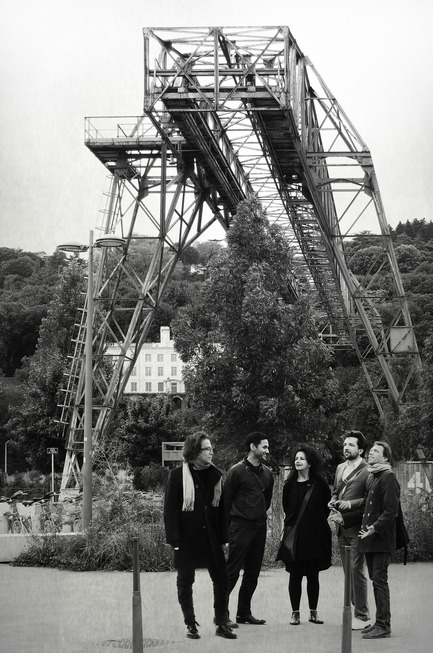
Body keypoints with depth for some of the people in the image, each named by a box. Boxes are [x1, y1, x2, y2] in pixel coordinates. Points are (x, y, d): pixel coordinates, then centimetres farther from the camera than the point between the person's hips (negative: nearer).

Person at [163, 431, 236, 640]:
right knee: (185, 581, 5)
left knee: (221, 578, 1)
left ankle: (222, 623, 11)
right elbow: (170, 509, -8)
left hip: (211, 536, 4)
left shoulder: (215, 475, 6)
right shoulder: (177, 476, -8)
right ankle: (190, 625, 16)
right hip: (187, 537, -4)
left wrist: (224, 537, 7)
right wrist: (174, 540, -13)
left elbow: (221, 507, 10)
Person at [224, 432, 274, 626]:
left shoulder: (267, 473, 11)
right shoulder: (237, 471, -8)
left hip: (260, 527, 7)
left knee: (252, 573, 10)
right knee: (232, 571, -8)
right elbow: (226, 499, -5)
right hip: (240, 527, -7)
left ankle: (244, 613, 19)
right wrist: (227, 527, -3)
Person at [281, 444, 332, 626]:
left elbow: (327, 505, 9)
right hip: (295, 535, 1)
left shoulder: (319, 483, -1)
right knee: (295, 575, 2)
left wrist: (318, 521, 5)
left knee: (313, 575, 6)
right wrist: (290, 525, 8)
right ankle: (295, 612, 9)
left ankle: (313, 612, 14)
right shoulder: (290, 484, 2)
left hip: (315, 535, 0)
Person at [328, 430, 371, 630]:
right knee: (348, 571, 12)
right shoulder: (340, 468, 14)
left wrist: (351, 504, -19)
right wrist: (333, 502, 5)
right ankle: (356, 608, 20)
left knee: (357, 571, -7)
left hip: (356, 527, -8)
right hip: (341, 527, 8)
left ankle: (362, 616, 0)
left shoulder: (367, 471, -11)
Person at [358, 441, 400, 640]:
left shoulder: (388, 477, -11)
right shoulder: (371, 477, 16)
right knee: (376, 580, 11)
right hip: (370, 537, 8)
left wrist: (375, 528, -22)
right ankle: (379, 622, 17)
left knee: (379, 580, -8)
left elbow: (391, 511, -17)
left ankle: (383, 626, -5)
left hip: (382, 538, -8)